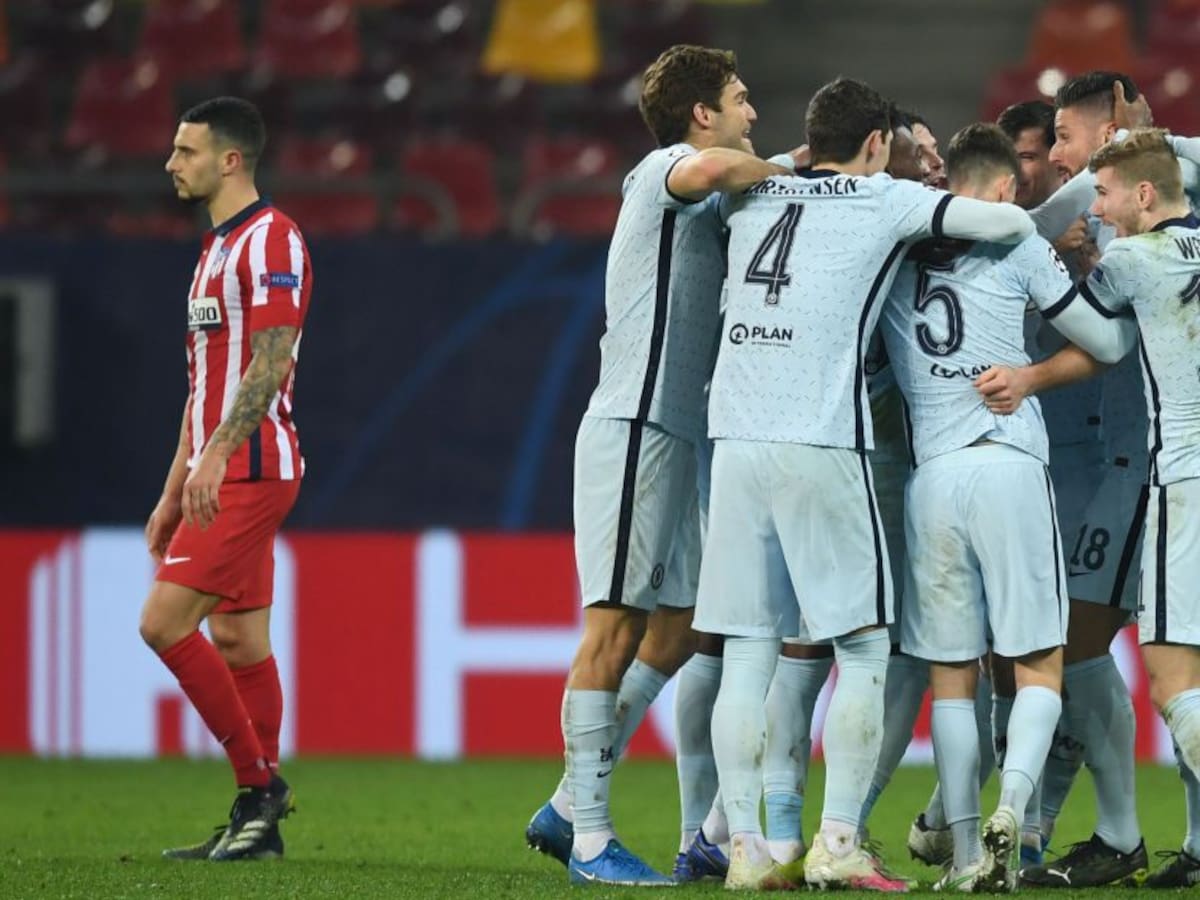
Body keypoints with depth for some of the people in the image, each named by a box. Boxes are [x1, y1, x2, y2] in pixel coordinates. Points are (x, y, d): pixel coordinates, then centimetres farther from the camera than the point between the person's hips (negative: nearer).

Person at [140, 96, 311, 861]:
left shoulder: (271, 240, -11)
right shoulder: (218, 249, 20)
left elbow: (269, 364, -20)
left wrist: (215, 456, -28)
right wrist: (174, 492, 22)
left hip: (250, 471, -10)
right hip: (219, 476, 10)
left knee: (165, 621, -15)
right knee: (237, 640, 7)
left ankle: (260, 782, -9)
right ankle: (258, 821, 8)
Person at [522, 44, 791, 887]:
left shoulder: (703, 204, 21)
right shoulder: (663, 171, -7)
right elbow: (717, 167, -29)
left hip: (676, 436, 10)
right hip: (635, 428, -10)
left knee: (678, 629, 9)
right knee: (617, 622, -9)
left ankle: (571, 806, 14)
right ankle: (589, 839, -8)